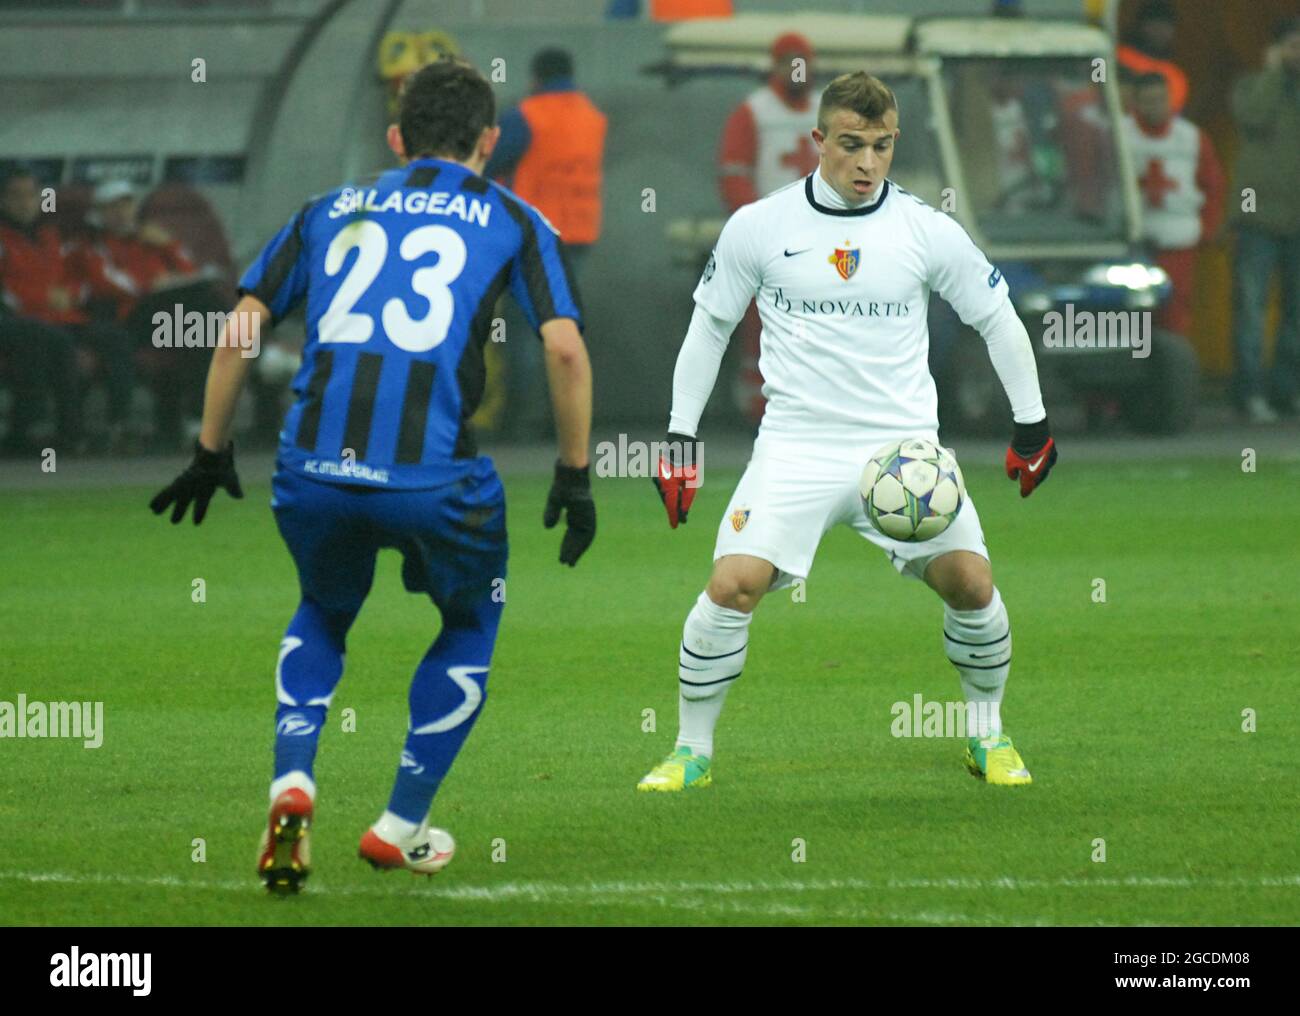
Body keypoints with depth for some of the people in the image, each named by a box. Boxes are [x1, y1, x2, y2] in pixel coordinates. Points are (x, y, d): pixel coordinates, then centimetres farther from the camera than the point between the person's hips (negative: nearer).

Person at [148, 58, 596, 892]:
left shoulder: (330, 212, 20)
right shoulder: (513, 221, 13)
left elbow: (238, 330, 16)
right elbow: (565, 348, 2)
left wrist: (212, 451, 24)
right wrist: (575, 476, 10)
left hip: (313, 473, 2)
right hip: (434, 474, -2)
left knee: (324, 615, 31)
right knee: (471, 626, 27)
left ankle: (292, 784, 7)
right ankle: (402, 826, 25)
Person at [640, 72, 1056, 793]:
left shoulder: (927, 231, 0)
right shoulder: (758, 226, 0)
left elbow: (998, 320, 12)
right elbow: (708, 326, 12)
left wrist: (1032, 425, 15)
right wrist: (681, 436, 10)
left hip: (903, 442, 1)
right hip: (795, 447, -1)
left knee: (969, 581, -12)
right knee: (734, 583, -18)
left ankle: (988, 734, 14)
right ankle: (691, 752, 0)